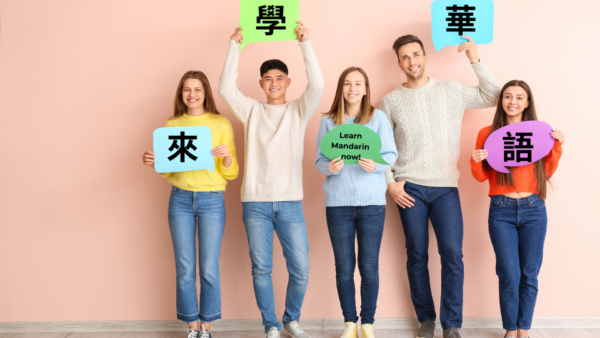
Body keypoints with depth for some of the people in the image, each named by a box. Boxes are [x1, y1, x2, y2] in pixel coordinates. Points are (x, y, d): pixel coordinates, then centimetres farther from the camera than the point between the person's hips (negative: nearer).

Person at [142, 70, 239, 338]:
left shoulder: (221, 124, 1)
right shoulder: (172, 125, 9)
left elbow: (231, 174, 1)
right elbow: (168, 171, 14)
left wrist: (227, 156, -19)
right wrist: (152, 163, -5)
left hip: (212, 200, -2)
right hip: (180, 199, 2)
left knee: (209, 269, 2)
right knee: (185, 269, 6)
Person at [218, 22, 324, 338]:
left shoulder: (298, 110, 7)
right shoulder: (252, 110, 8)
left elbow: (317, 85, -10)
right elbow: (226, 88, -5)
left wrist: (305, 43, -12)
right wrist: (234, 46, -6)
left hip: (290, 203, 0)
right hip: (255, 203, 0)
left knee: (300, 270, 1)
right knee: (261, 270, 5)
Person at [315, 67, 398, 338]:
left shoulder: (378, 117, 3)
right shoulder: (328, 121, 5)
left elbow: (391, 154, 1)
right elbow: (319, 159, 5)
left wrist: (376, 164, -20)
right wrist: (329, 167, -17)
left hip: (372, 202, -1)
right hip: (338, 202, 1)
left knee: (369, 267, 4)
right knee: (344, 268, 6)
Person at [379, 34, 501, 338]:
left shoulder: (452, 90, 7)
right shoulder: (392, 100, 5)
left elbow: (494, 97, 8)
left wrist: (476, 62, 1)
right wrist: (390, 182, -2)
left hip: (446, 187, 0)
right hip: (409, 188, 0)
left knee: (452, 254, -7)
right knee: (416, 255, 5)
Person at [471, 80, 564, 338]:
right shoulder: (487, 133, 4)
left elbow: (547, 172, 8)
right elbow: (481, 177, 6)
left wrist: (557, 146, -3)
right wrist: (475, 161, -14)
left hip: (534, 210, 2)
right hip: (501, 211, -1)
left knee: (529, 275, 6)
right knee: (509, 275, -3)